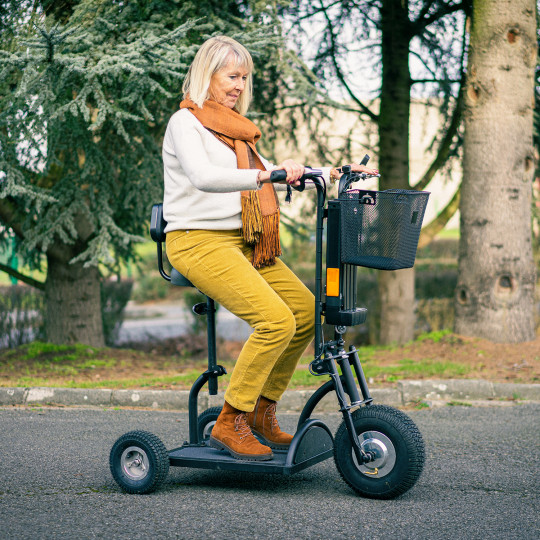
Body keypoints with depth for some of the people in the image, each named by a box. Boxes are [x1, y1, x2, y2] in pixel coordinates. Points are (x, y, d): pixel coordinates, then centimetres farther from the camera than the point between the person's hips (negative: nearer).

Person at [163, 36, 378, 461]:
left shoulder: (233, 128, 22)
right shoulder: (185, 122, -6)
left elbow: (268, 174, 24)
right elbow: (203, 177, -25)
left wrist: (330, 174, 13)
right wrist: (264, 175, -37)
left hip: (243, 243, 9)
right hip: (199, 241, -9)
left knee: (307, 311, -2)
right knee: (275, 320, -24)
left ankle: (261, 412, 11)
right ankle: (229, 424, -12)